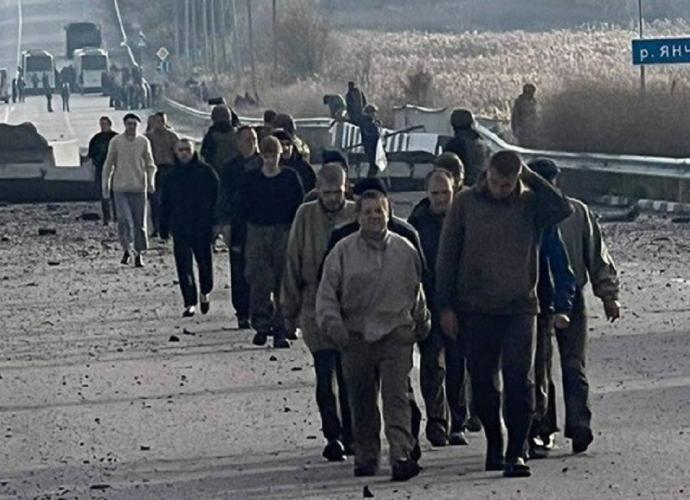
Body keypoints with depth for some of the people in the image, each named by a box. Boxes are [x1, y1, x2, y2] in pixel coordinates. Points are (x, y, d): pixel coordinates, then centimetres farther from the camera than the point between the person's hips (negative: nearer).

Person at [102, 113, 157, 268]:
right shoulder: (116, 142, 1)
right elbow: (108, 164, 9)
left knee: (139, 222, 3)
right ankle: (127, 249, 5)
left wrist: (151, 182, -5)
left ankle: (138, 254, 13)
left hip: (139, 187, 1)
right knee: (124, 220, -13)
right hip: (120, 188, -1)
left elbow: (150, 165, 10)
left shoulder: (143, 142, 4)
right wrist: (106, 185, 7)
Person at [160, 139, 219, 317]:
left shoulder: (205, 172, -1)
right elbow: (165, 204, 12)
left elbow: (216, 198, 0)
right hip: (180, 228, 2)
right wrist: (164, 228, 9)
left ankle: (205, 293, 34)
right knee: (184, 267, -3)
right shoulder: (170, 175, 7)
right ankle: (190, 303, -1)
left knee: (205, 262, 9)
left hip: (202, 227, -2)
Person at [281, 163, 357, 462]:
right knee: (326, 376, -4)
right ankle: (333, 436, -1)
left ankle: (350, 435, 18)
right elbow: (293, 264, 5)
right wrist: (290, 310, 5)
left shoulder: (356, 215, 1)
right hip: (316, 308, -1)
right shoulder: (306, 216, 1)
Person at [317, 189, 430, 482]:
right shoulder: (343, 252, 3)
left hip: (396, 334, -1)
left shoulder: (405, 250, 8)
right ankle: (366, 458, 19)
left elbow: (416, 293, 20)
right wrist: (332, 323, -10)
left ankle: (402, 456, -20)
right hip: (356, 336, 1)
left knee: (396, 397, -13)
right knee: (361, 403, 6)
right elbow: (327, 293, 4)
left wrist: (422, 324, 26)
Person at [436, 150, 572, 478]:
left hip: (520, 307, -1)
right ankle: (494, 444, 23)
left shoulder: (530, 203, 2)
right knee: (483, 383, 7)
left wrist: (531, 178, -13)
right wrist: (445, 305, 1)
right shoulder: (465, 203, 2)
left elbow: (562, 210, -20)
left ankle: (516, 452, -7)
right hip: (476, 310, 1)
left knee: (520, 381, -8)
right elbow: (447, 255, 5)